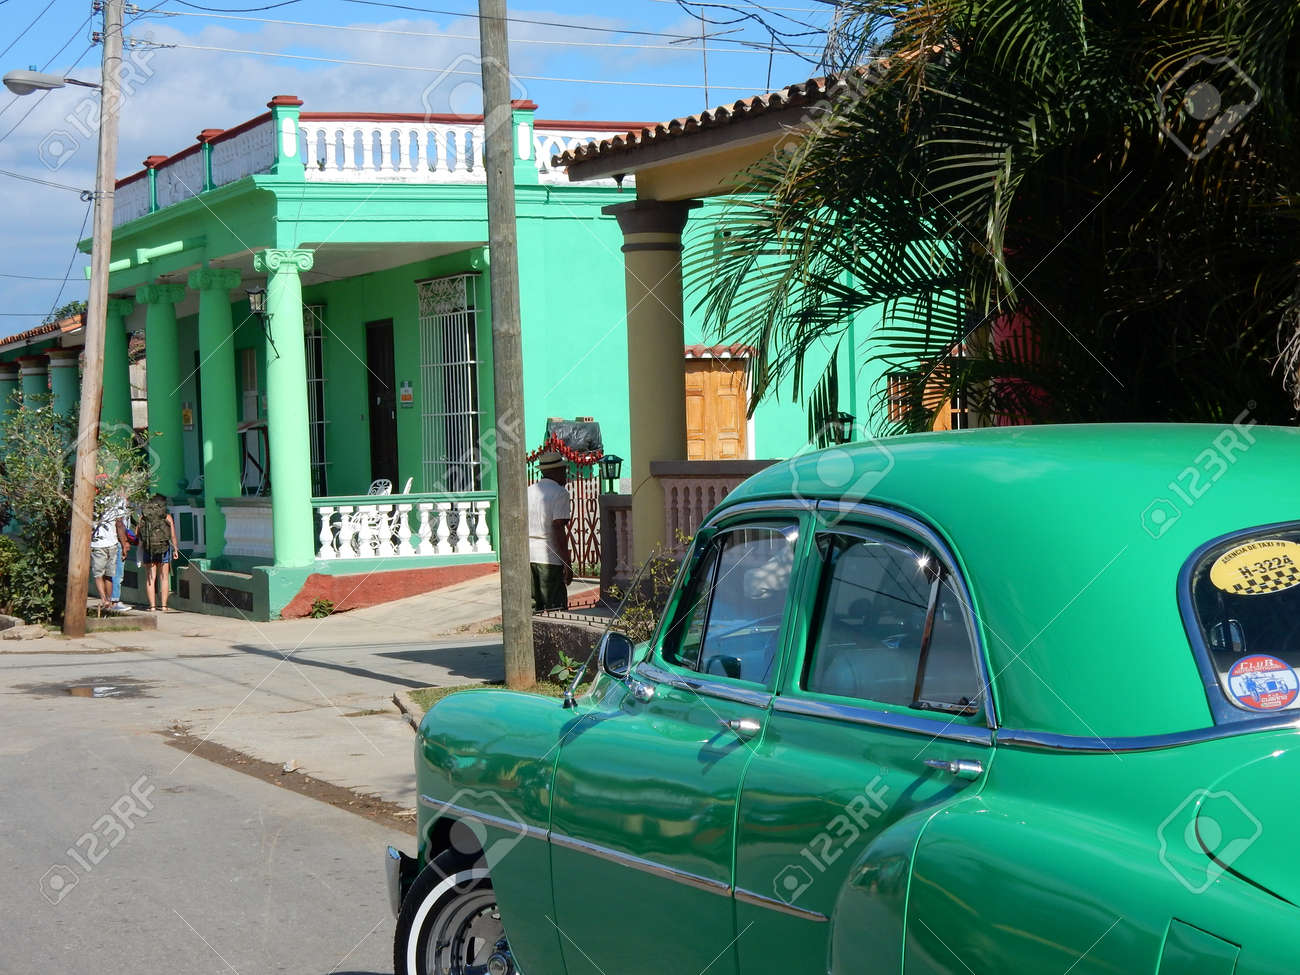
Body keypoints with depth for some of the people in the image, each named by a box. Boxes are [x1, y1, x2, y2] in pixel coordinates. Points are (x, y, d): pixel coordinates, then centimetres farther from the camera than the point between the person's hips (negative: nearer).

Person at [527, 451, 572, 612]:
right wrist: (567, 563, -14)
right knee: (555, 608, -5)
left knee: (534, 609, 9)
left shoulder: (528, 492, 14)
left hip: (527, 556, 7)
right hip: (550, 558, -7)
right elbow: (558, 528, -15)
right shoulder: (559, 493, -8)